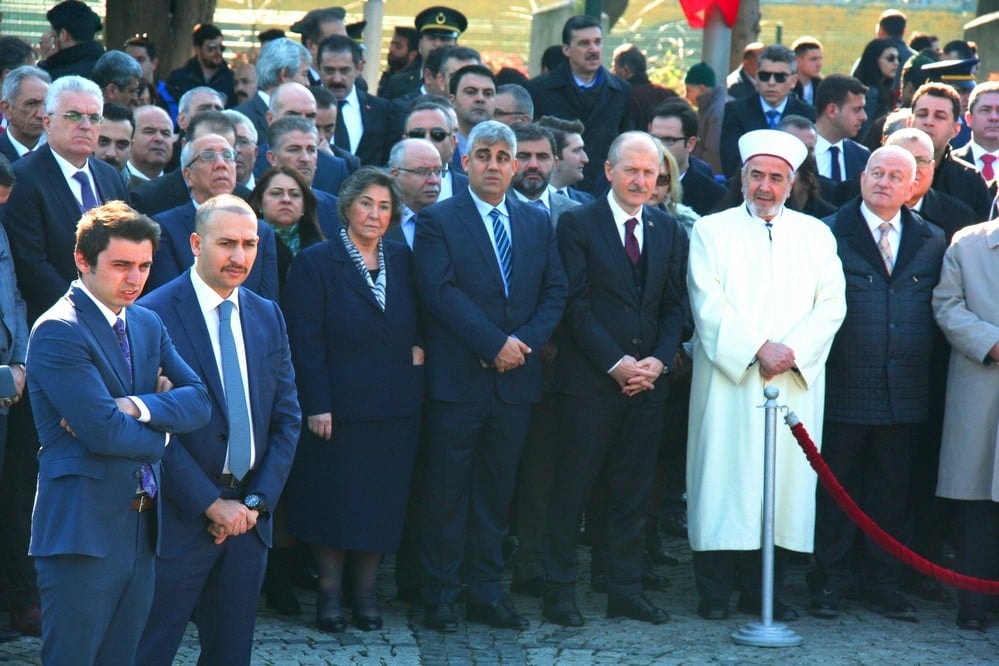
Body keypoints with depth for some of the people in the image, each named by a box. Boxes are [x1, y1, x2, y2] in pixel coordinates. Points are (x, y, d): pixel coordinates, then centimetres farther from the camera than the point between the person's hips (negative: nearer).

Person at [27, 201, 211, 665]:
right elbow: (104, 432, -21)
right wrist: (161, 430, -3)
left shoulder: (148, 324, 14)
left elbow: (198, 401, 3)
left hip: (142, 526, 8)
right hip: (84, 531, -8)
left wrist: (137, 407, -14)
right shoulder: (58, 331, -13)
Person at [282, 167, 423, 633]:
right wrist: (316, 405, -15)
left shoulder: (402, 261, 10)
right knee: (332, 502, 1)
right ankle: (329, 592, 12)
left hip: (395, 407, 4)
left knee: (382, 503, 7)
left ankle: (366, 593, 17)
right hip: (338, 407, -4)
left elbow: (419, 321, 21)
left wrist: (419, 348, 0)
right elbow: (305, 341, -8)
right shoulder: (316, 263, -3)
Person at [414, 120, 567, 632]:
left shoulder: (537, 224, 13)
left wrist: (526, 341, -8)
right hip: (458, 378, -4)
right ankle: (440, 595, 9)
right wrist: (495, 344, -16)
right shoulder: (437, 220, -1)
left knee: (497, 490, 9)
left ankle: (486, 593, 15)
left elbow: (555, 292, 9)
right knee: (448, 491, 1)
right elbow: (442, 293, -11)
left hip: (515, 378, 4)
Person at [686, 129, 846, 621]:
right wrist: (757, 349, -14)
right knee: (724, 477, -5)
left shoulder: (815, 235, 13)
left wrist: (793, 350, -11)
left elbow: (831, 304, 4)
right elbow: (709, 305, -4)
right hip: (729, 379, -2)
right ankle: (716, 590, 1)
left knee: (784, 480, 0)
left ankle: (763, 590, 7)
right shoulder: (711, 231, 6)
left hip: (796, 381, 2)